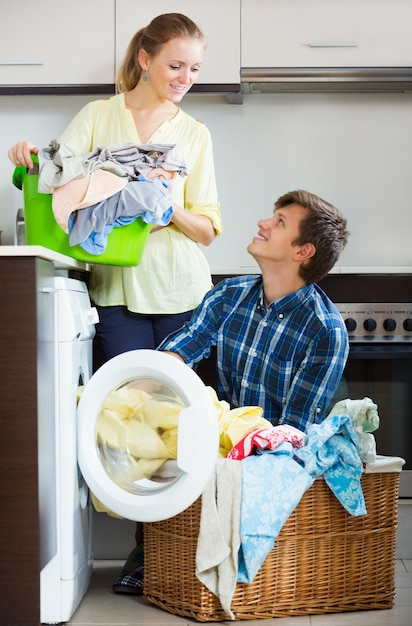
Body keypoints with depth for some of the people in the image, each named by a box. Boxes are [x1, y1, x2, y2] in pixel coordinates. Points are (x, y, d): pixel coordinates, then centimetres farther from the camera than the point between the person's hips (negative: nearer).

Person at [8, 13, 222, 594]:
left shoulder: (195, 134, 12)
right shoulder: (98, 116, 9)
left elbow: (207, 229, 8)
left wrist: (170, 209, -12)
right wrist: (30, 155, -19)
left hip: (180, 291, 1)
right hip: (117, 290, -1)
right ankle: (146, 547, 8)